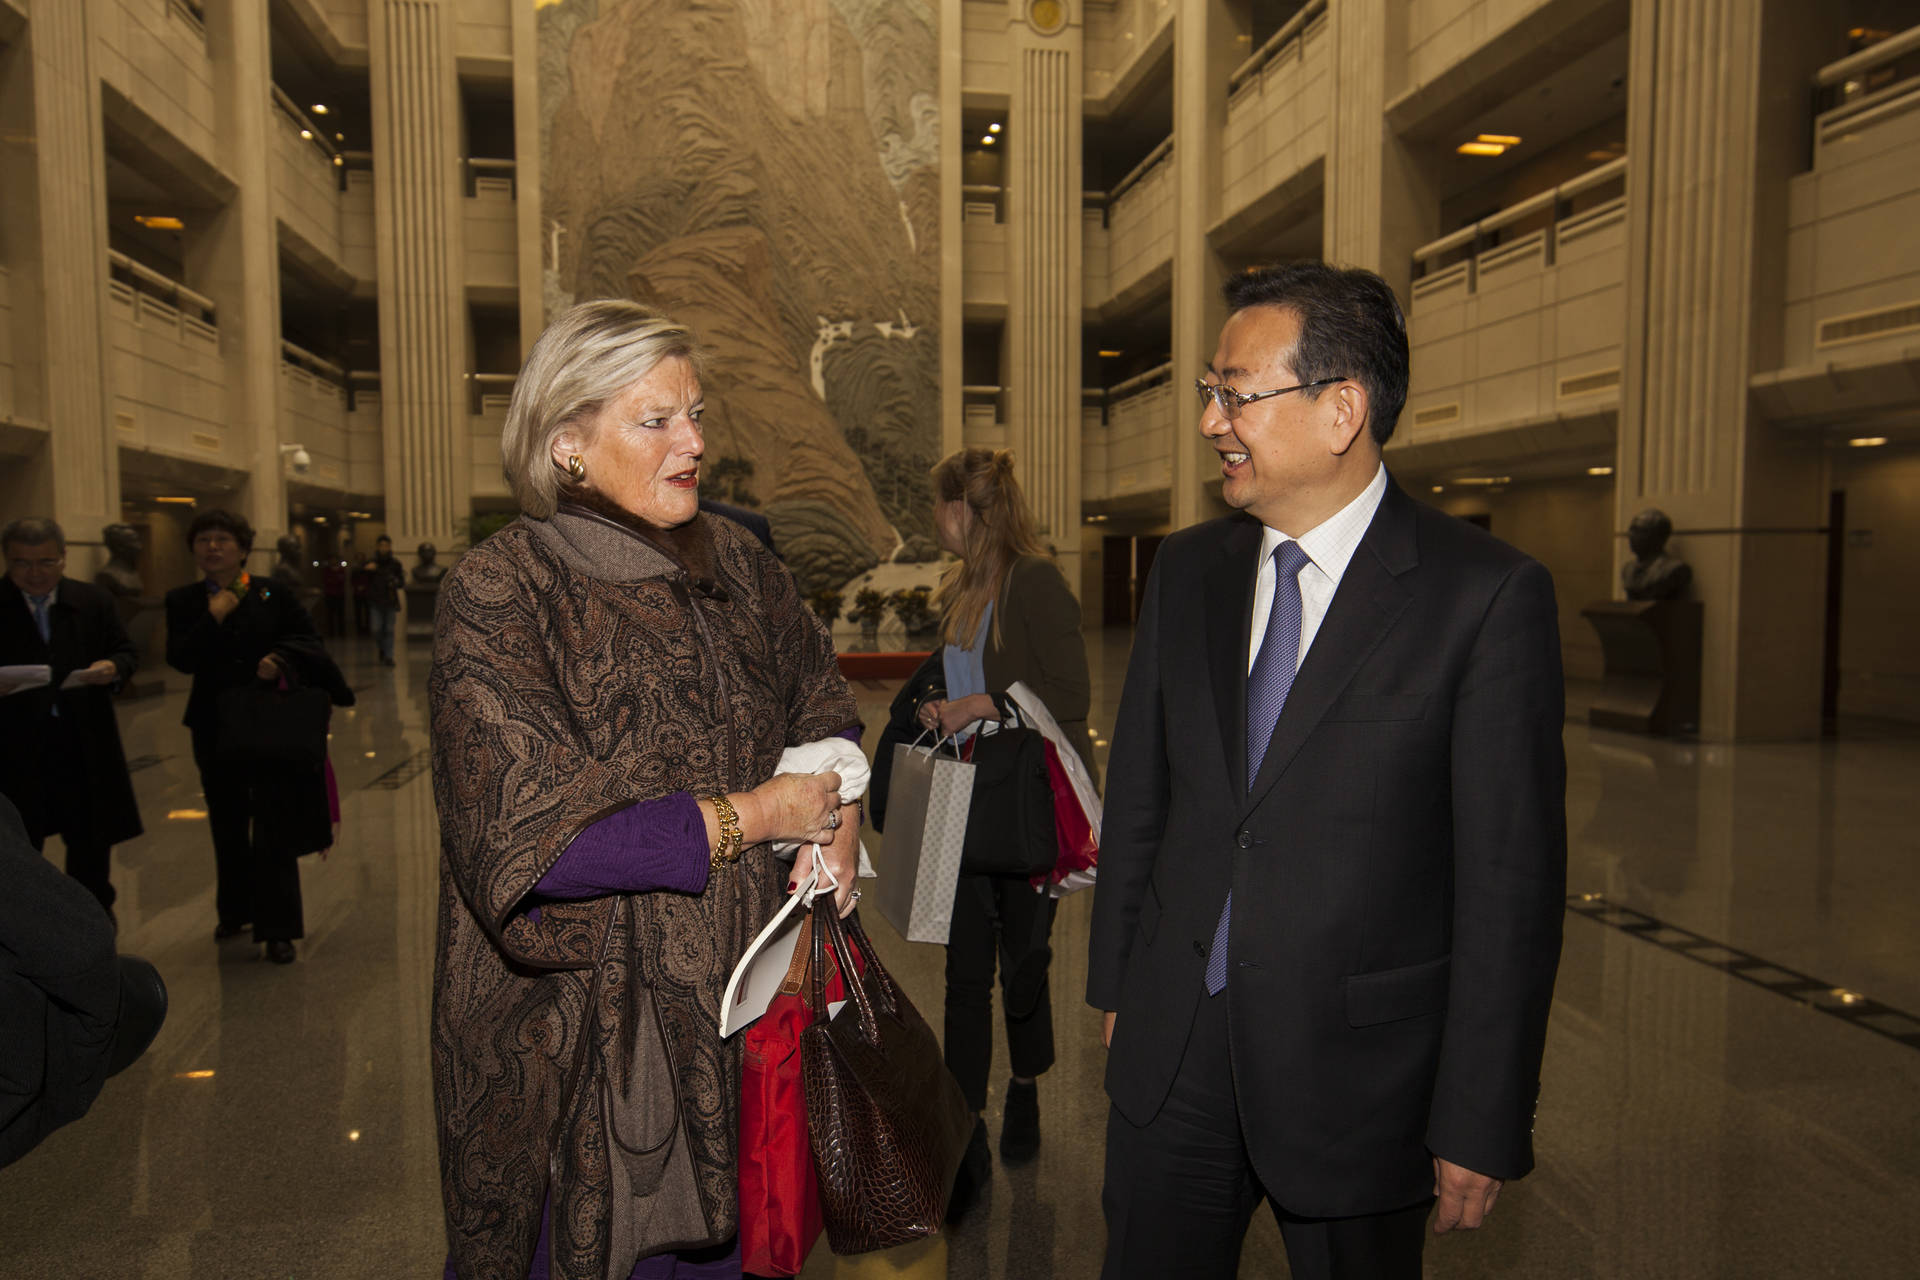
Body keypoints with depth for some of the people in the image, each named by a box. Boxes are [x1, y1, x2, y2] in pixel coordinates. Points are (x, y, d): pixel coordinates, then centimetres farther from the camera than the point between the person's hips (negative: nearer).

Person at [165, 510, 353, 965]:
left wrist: (281, 658, -22)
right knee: (228, 829, 16)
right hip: (215, 732, 2)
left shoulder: (273, 594, -1)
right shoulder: (183, 600, 3)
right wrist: (214, 617, -18)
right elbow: (179, 658, -9)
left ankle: (278, 928, 5)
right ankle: (234, 912, 35)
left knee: (274, 830, -2)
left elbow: (310, 642, -3)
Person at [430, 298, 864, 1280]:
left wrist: (837, 813, -5)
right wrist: (747, 815, -18)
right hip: (581, 1033, -4)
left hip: (734, 1003, 5)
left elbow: (819, 695, 15)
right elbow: (529, 842, -21)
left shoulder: (731, 560, 2)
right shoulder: (497, 595, -14)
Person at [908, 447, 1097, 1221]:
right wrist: (942, 709, 1)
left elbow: (1072, 694, -20)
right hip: (970, 807, 7)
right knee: (966, 969, 5)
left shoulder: (1035, 582, -14)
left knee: (1022, 960, 9)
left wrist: (983, 704, -21)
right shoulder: (961, 591, 11)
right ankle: (969, 1141, 14)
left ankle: (1025, 1093, 35)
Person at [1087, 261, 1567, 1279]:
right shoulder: (1188, 569, 3)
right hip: (1171, 1046, 4)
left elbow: (1511, 877, -12)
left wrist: (1481, 1124, -10)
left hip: (1357, 1071, -4)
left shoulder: (1488, 596, -13)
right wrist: (1115, 984, 12)